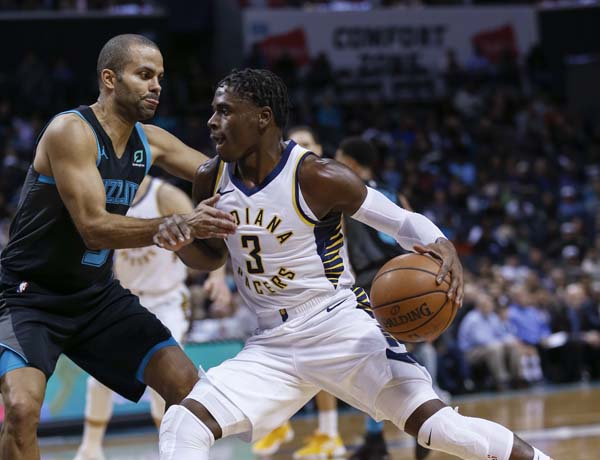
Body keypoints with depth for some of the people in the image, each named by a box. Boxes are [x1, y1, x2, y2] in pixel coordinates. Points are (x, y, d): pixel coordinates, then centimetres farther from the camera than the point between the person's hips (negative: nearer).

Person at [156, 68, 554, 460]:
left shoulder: (316, 177, -16)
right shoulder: (211, 180, -1)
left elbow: (402, 220, -9)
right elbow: (212, 256, 16)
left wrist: (443, 248, -31)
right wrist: (180, 239, -7)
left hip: (340, 326, -5)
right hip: (274, 344, 5)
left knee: (433, 422, -17)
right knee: (183, 426, -11)